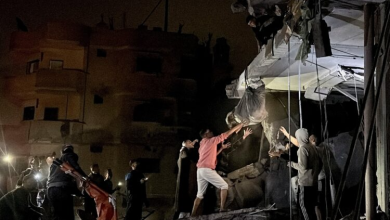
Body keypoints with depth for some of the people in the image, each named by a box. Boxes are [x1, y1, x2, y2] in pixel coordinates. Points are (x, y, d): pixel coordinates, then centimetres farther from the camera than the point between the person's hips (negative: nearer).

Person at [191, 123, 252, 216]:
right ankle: (222, 208, -8)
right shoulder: (211, 140, -1)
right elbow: (227, 134, -1)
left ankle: (193, 214, 9)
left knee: (200, 194, 13)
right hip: (207, 170, -8)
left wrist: (222, 148, 27)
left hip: (200, 170, 8)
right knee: (224, 185, 1)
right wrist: (239, 125, 5)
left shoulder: (202, 145, 23)